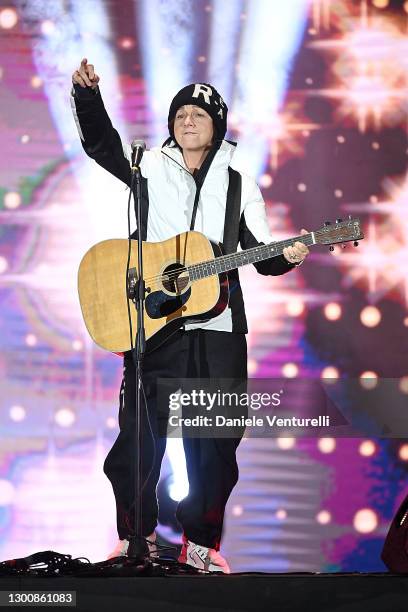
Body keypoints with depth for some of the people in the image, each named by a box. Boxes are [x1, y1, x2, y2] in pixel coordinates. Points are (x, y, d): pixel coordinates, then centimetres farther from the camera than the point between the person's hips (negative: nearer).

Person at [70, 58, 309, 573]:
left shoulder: (238, 184, 10)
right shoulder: (149, 168, 9)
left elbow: (258, 253, 7)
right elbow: (99, 141, 1)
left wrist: (285, 257, -14)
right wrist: (86, 92, -15)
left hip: (217, 329, 1)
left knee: (214, 442, 2)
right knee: (140, 435, 0)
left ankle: (201, 543, 12)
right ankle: (136, 538, 12)